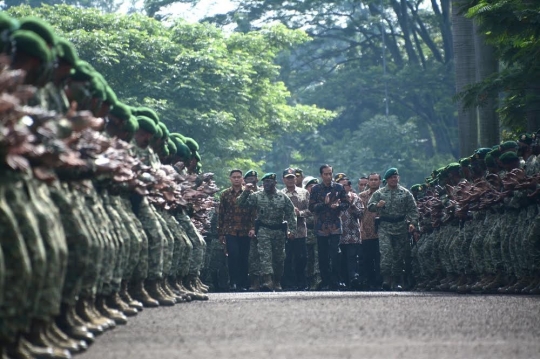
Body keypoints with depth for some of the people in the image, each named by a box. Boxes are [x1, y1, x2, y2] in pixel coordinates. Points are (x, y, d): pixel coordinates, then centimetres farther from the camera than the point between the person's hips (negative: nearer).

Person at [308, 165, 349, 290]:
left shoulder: (339, 188, 7)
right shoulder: (315, 189, 6)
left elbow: (346, 203, 8)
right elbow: (311, 207, 0)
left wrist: (338, 205, -12)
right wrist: (324, 204, -14)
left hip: (335, 226, -1)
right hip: (321, 227, 1)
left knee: (335, 255, -9)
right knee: (323, 256, 4)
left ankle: (335, 283, -5)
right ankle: (325, 283, 12)